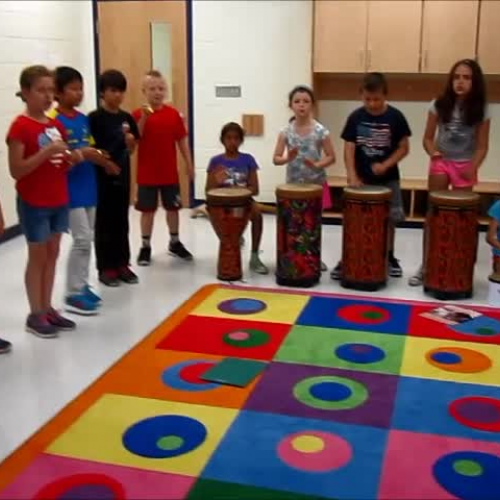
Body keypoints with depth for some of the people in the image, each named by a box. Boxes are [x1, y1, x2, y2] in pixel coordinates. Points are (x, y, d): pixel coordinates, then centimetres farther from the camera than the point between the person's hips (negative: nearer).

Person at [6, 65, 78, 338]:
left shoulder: (56, 125, 8)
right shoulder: (20, 127, -13)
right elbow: (16, 170, -18)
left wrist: (71, 158, -5)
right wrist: (46, 152, -27)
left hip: (59, 200, 7)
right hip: (33, 203, -7)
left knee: (52, 255, 12)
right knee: (38, 257, 2)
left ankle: (47, 308, 23)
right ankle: (35, 314, 13)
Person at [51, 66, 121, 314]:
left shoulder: (83, 119, 11)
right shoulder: (53, 120, -12)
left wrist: (102, 159, -1)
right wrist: (80, 155, -25)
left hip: (88, 187, 8)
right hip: (70, 190, -8)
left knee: (87, 239, 12)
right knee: (82, 239, -8)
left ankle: (82, 286, 24)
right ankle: (73, 294, 3)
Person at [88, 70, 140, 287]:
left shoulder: (127, 118, 7)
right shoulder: (95, 118, -9)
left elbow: (131, 150, 11)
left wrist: (130, 142, -9)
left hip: (122, 176, 5)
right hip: (101, 177, -5)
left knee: (121, 221, 12)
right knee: (104, 223, 4)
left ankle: (122, 264, 23)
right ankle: (105, 267, 13)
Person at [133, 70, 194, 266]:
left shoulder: (173, 114, 0)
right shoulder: (138, 114, -6)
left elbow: (182, 140, 4)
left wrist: (189, 164, 4)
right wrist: (143, 118, -26)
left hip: (170, 173, 2)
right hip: (147, 173, -2)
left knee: (173, 208, 13)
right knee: (147, 210, 7)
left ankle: (175, 243, 30)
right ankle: (145, 247, 19)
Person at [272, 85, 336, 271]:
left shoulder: (320, 131, -8)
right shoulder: (286, 131, -3)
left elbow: (331, 157, -4)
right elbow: (276, 158, -2)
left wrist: (317, 165, -22)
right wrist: (288, 158, -23)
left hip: (316, 183, -1)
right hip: (293, 184, 1)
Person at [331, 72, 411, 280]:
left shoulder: (395, 117, -7)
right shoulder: (355, 117, -5)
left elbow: (404, 148, -3)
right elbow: (349, 148, -6)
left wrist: (385, 165, -17)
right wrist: (352, 175, -18)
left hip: (388, 178, 0)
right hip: (361, 178, 0)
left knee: (389, 218, 9)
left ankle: (389, 257, 25)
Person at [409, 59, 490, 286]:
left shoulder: (481, 110, -7)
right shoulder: (439, 104, -4)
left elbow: (482, 146, -4)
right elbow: (428, 137, 1)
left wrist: (473, 167, -20)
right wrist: (433, 153, -19)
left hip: (464, 166, -1)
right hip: (441, 163, 1)